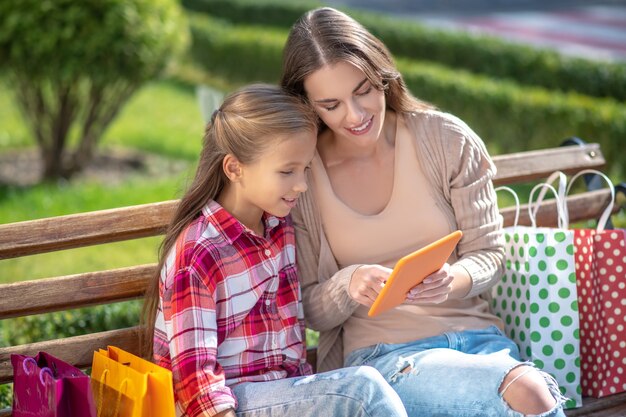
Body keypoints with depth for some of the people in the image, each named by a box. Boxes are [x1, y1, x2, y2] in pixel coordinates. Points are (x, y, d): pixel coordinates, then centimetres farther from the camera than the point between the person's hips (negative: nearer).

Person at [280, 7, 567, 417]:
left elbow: (488, 254, 6)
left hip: (476, 334, 2)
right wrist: (349, 286, -17)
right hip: (379, 352, -2)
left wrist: (452, 281, -16)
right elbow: (309, 310, 5)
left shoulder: (448, 138, 2)